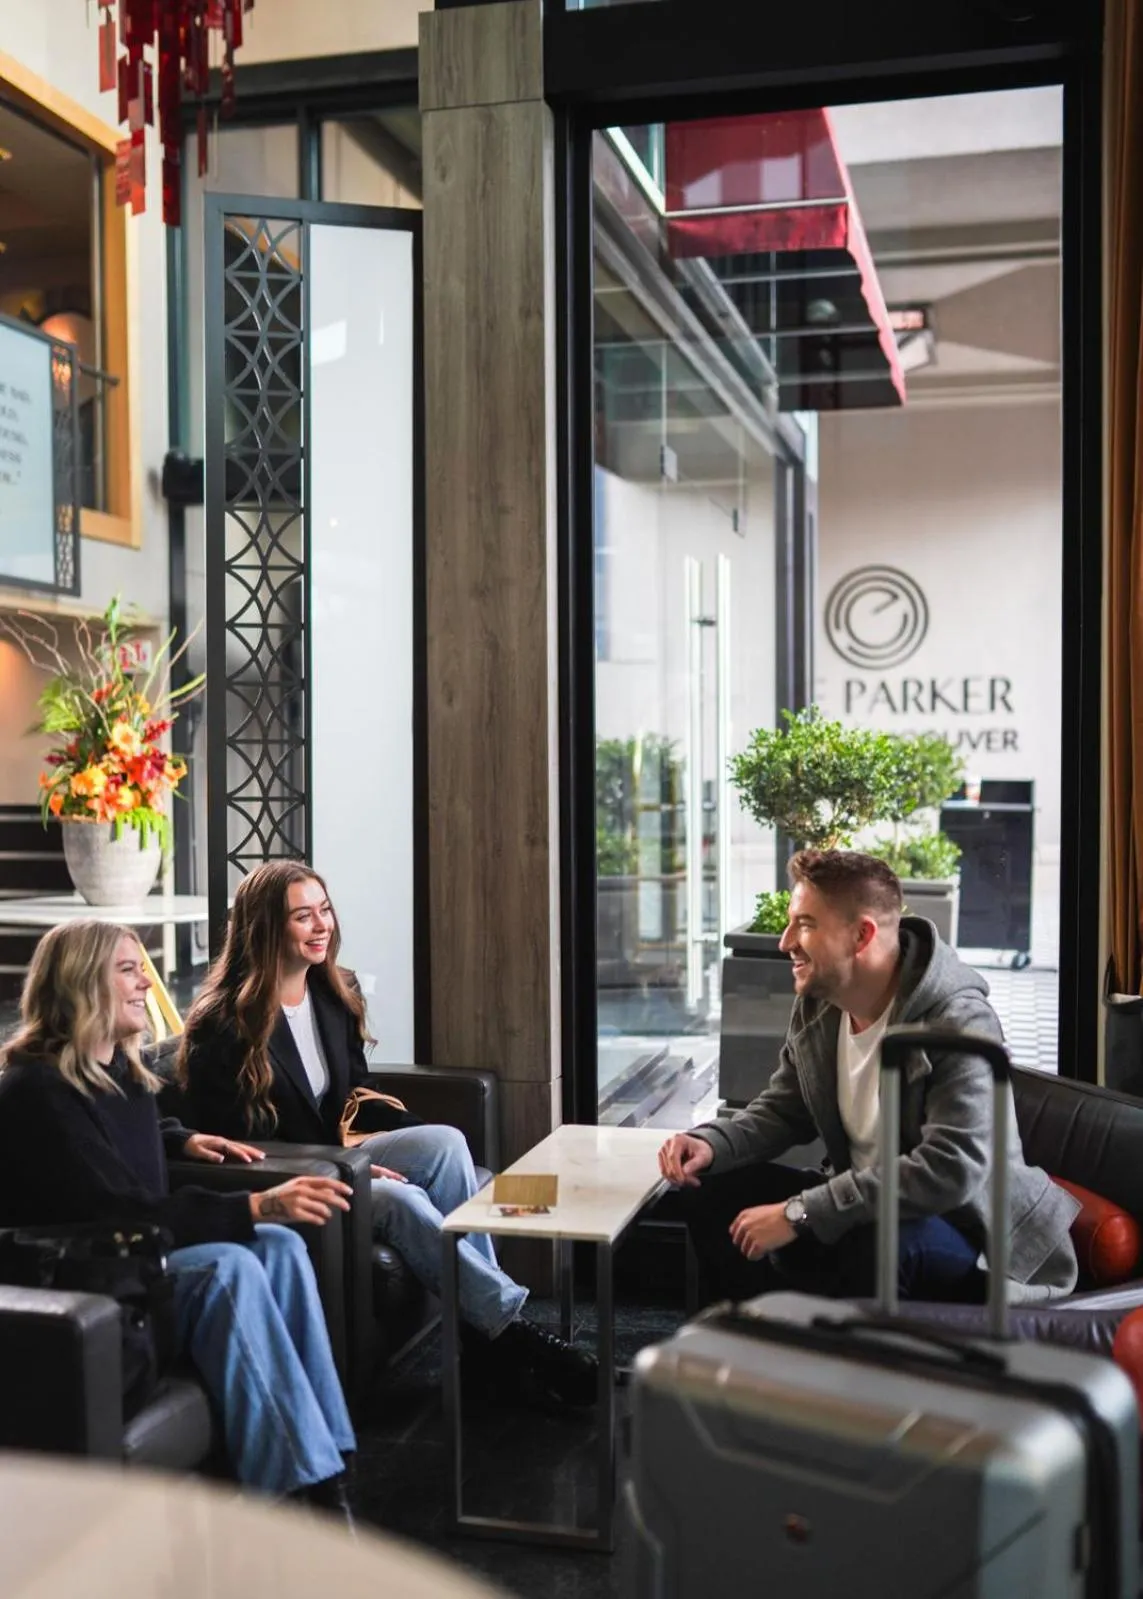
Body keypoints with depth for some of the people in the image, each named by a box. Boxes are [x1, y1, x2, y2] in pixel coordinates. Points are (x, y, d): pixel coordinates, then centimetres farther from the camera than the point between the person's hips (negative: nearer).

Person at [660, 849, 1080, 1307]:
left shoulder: (959, 1023, -25)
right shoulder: (816, 1005, -1)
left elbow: (950, 1170, -35)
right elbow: (783, 1109, 12)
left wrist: (799, 1214, -33)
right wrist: (712, 1143, -11)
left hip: (966, 1231, -7)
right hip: (865, 1202, 8)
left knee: (880, 1241, -38)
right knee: (714, 1190, -3)